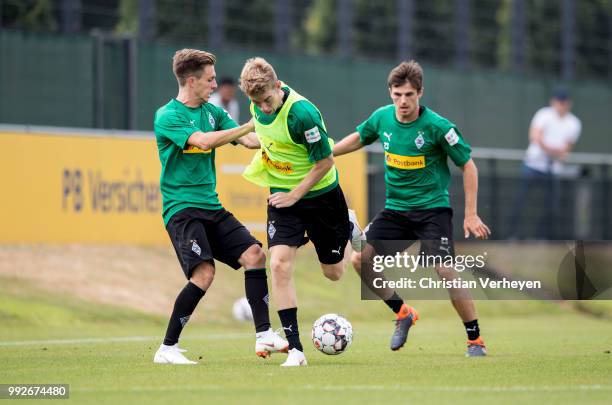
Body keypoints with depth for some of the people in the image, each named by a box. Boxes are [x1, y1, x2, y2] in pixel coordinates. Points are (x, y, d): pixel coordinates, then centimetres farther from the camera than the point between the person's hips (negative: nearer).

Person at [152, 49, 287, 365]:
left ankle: (264, 335, 3)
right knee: (204, 272, -21)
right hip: (182, 207, -8)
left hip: (211, 206, 8)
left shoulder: (212, 112, 12)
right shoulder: (168, 116, -11)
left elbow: (247, 140, 9)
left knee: (254, 254, -2)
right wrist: (251, 125, -26)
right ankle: (167, 348, -11)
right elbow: (203, 141, -25)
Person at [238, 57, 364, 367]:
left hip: (320, 193, -4)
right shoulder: (257, 104, -9)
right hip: (282, 195, 4)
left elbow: (325, 161, -20)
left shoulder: (302, 113, -29)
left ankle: (350, 231, 49)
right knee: (279, 265, -16)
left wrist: (295, 195, -18)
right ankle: (295, 350, -13)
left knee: (334, 272, 13)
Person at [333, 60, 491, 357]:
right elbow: (359, 138, 21)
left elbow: (468, 166, -8)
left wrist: (471, 215, -10)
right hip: (395, 209, 5)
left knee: (444, 271, -20)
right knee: (361, 259, -10)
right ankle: (403, 314, 11)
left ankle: (475, 340, -5)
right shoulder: (381, 118, -2)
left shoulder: (437, 126, -16)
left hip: (432, 208, -5)